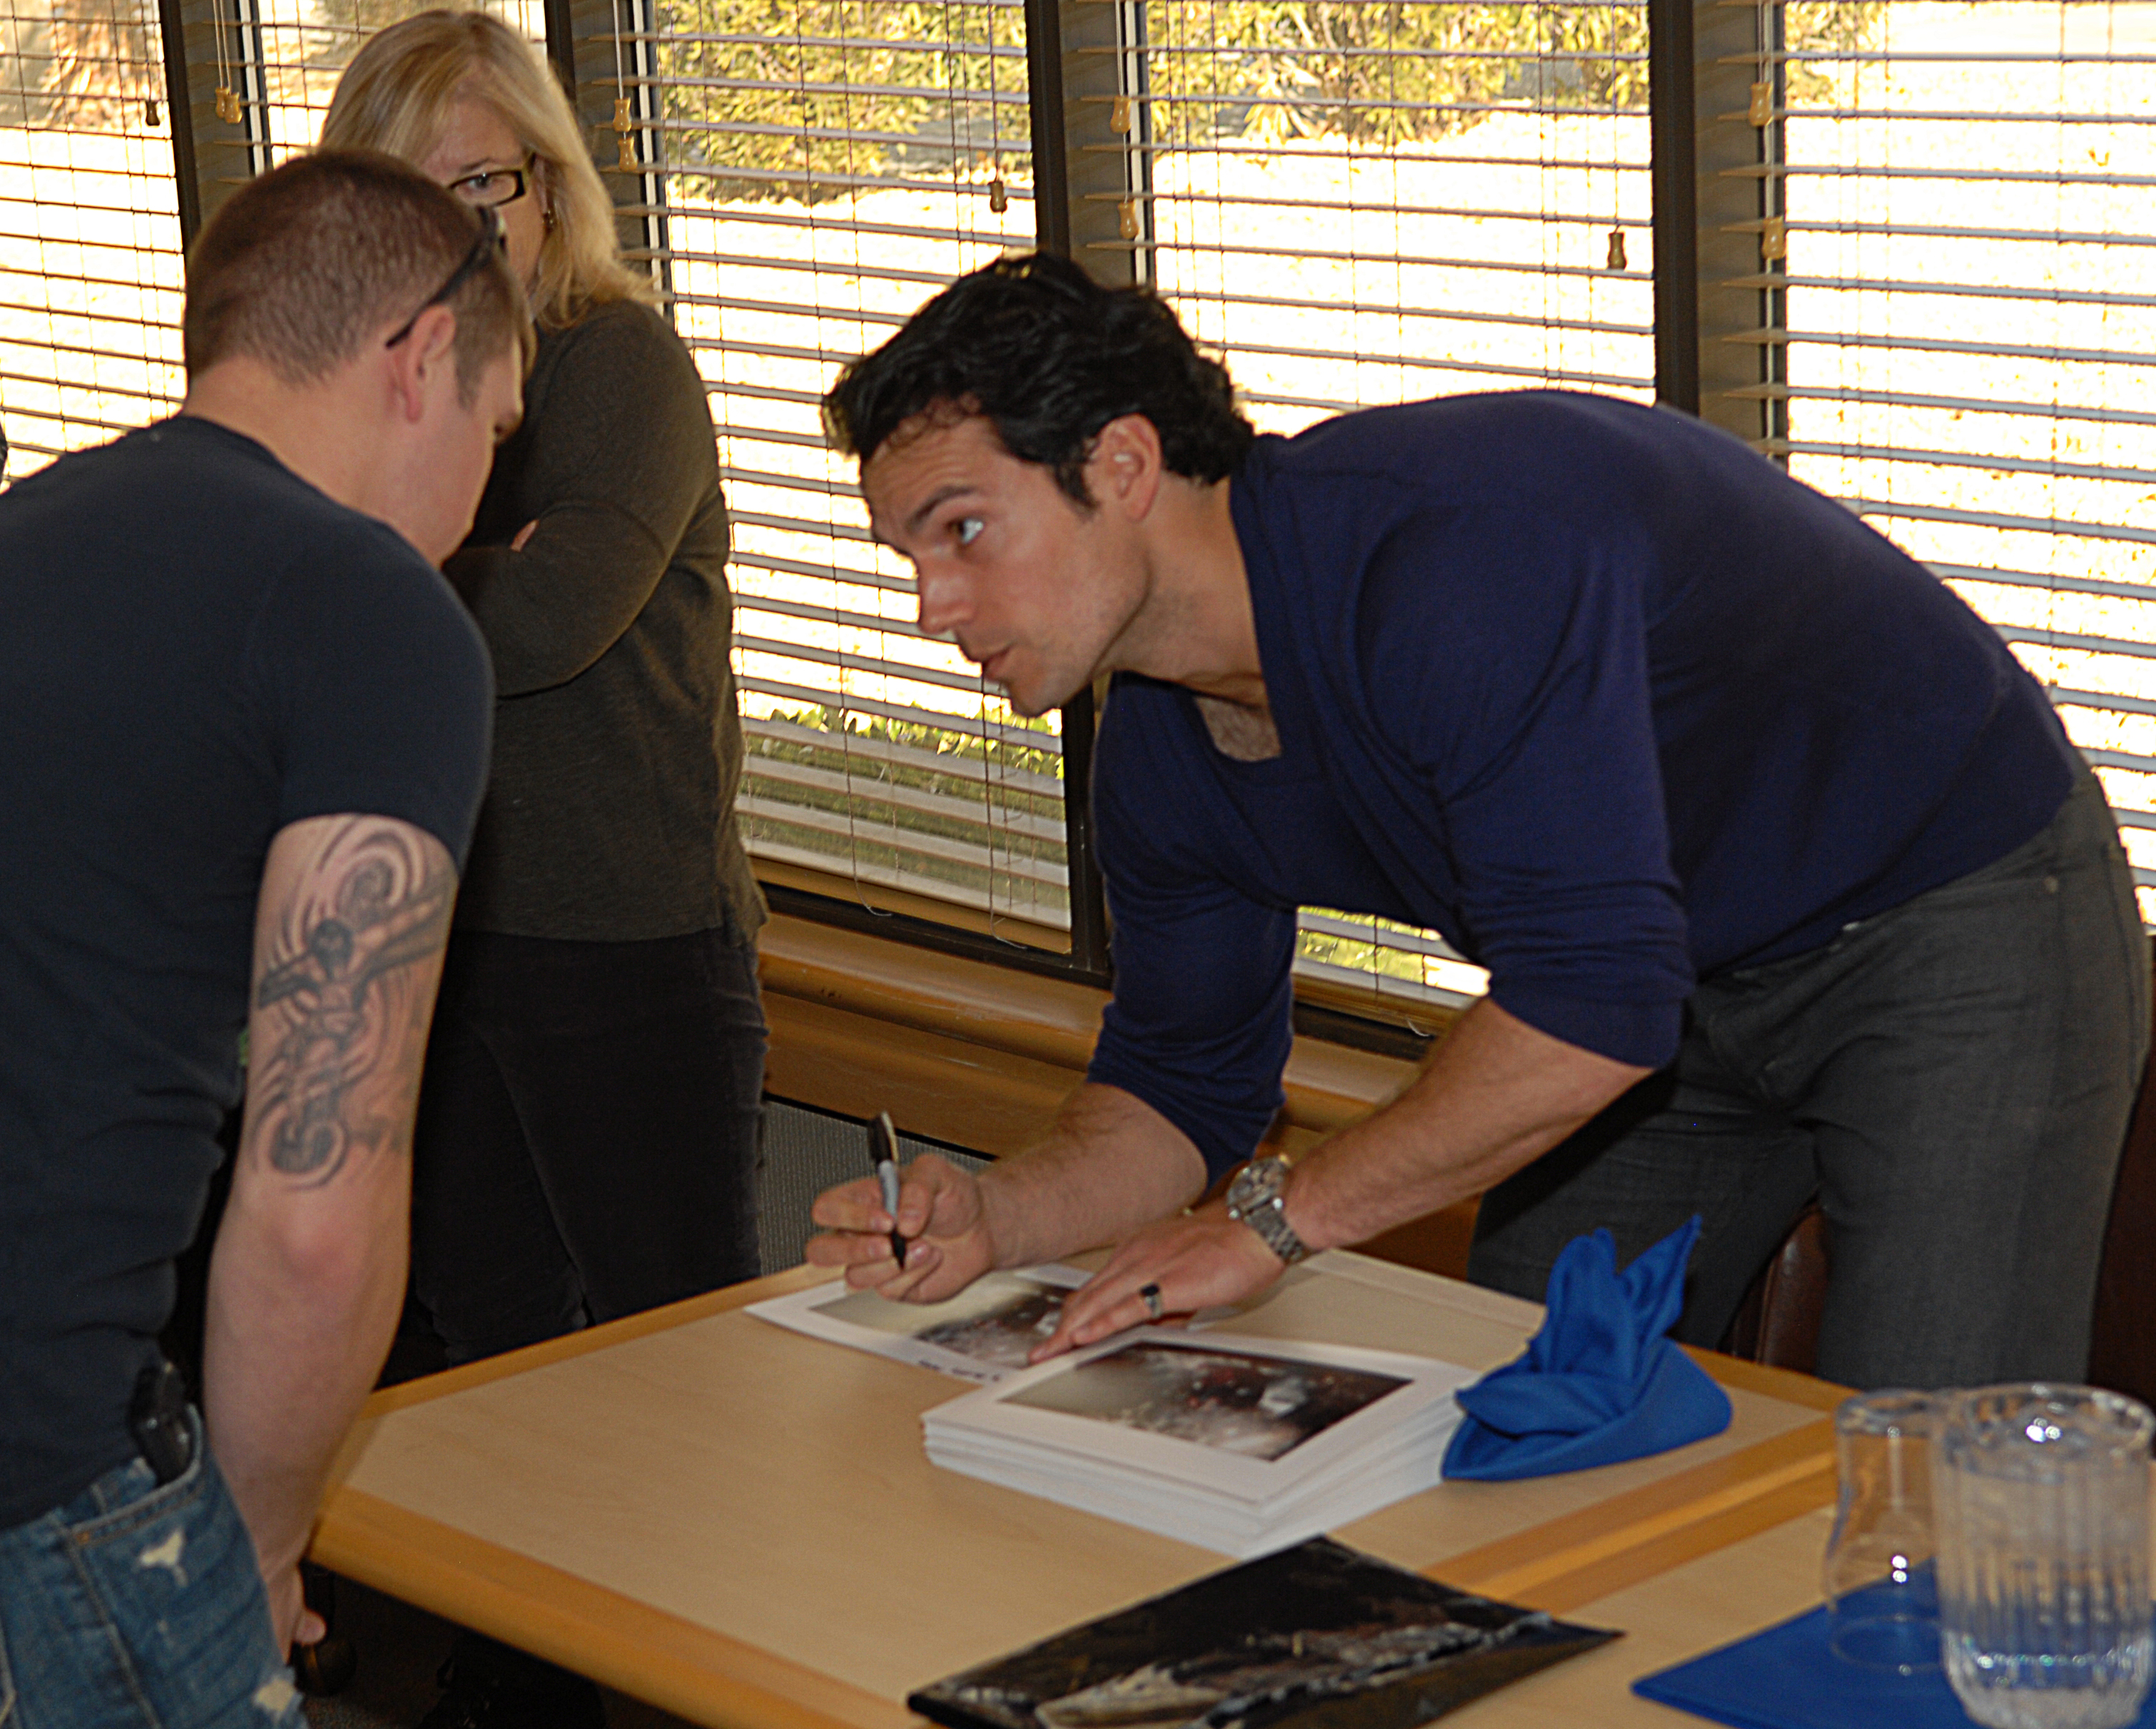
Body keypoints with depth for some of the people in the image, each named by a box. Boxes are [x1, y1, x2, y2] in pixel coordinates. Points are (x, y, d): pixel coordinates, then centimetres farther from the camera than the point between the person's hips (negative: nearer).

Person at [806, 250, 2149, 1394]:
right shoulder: (1160, 759, -6)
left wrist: (1272, 1221, -28)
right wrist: (998, 1217, -16)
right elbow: (1184, 1081, 6)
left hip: (1960, 920, -8)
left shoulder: (1445, 549, -35)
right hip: (1697, 979, 8)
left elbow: (1593, 1005, -38)